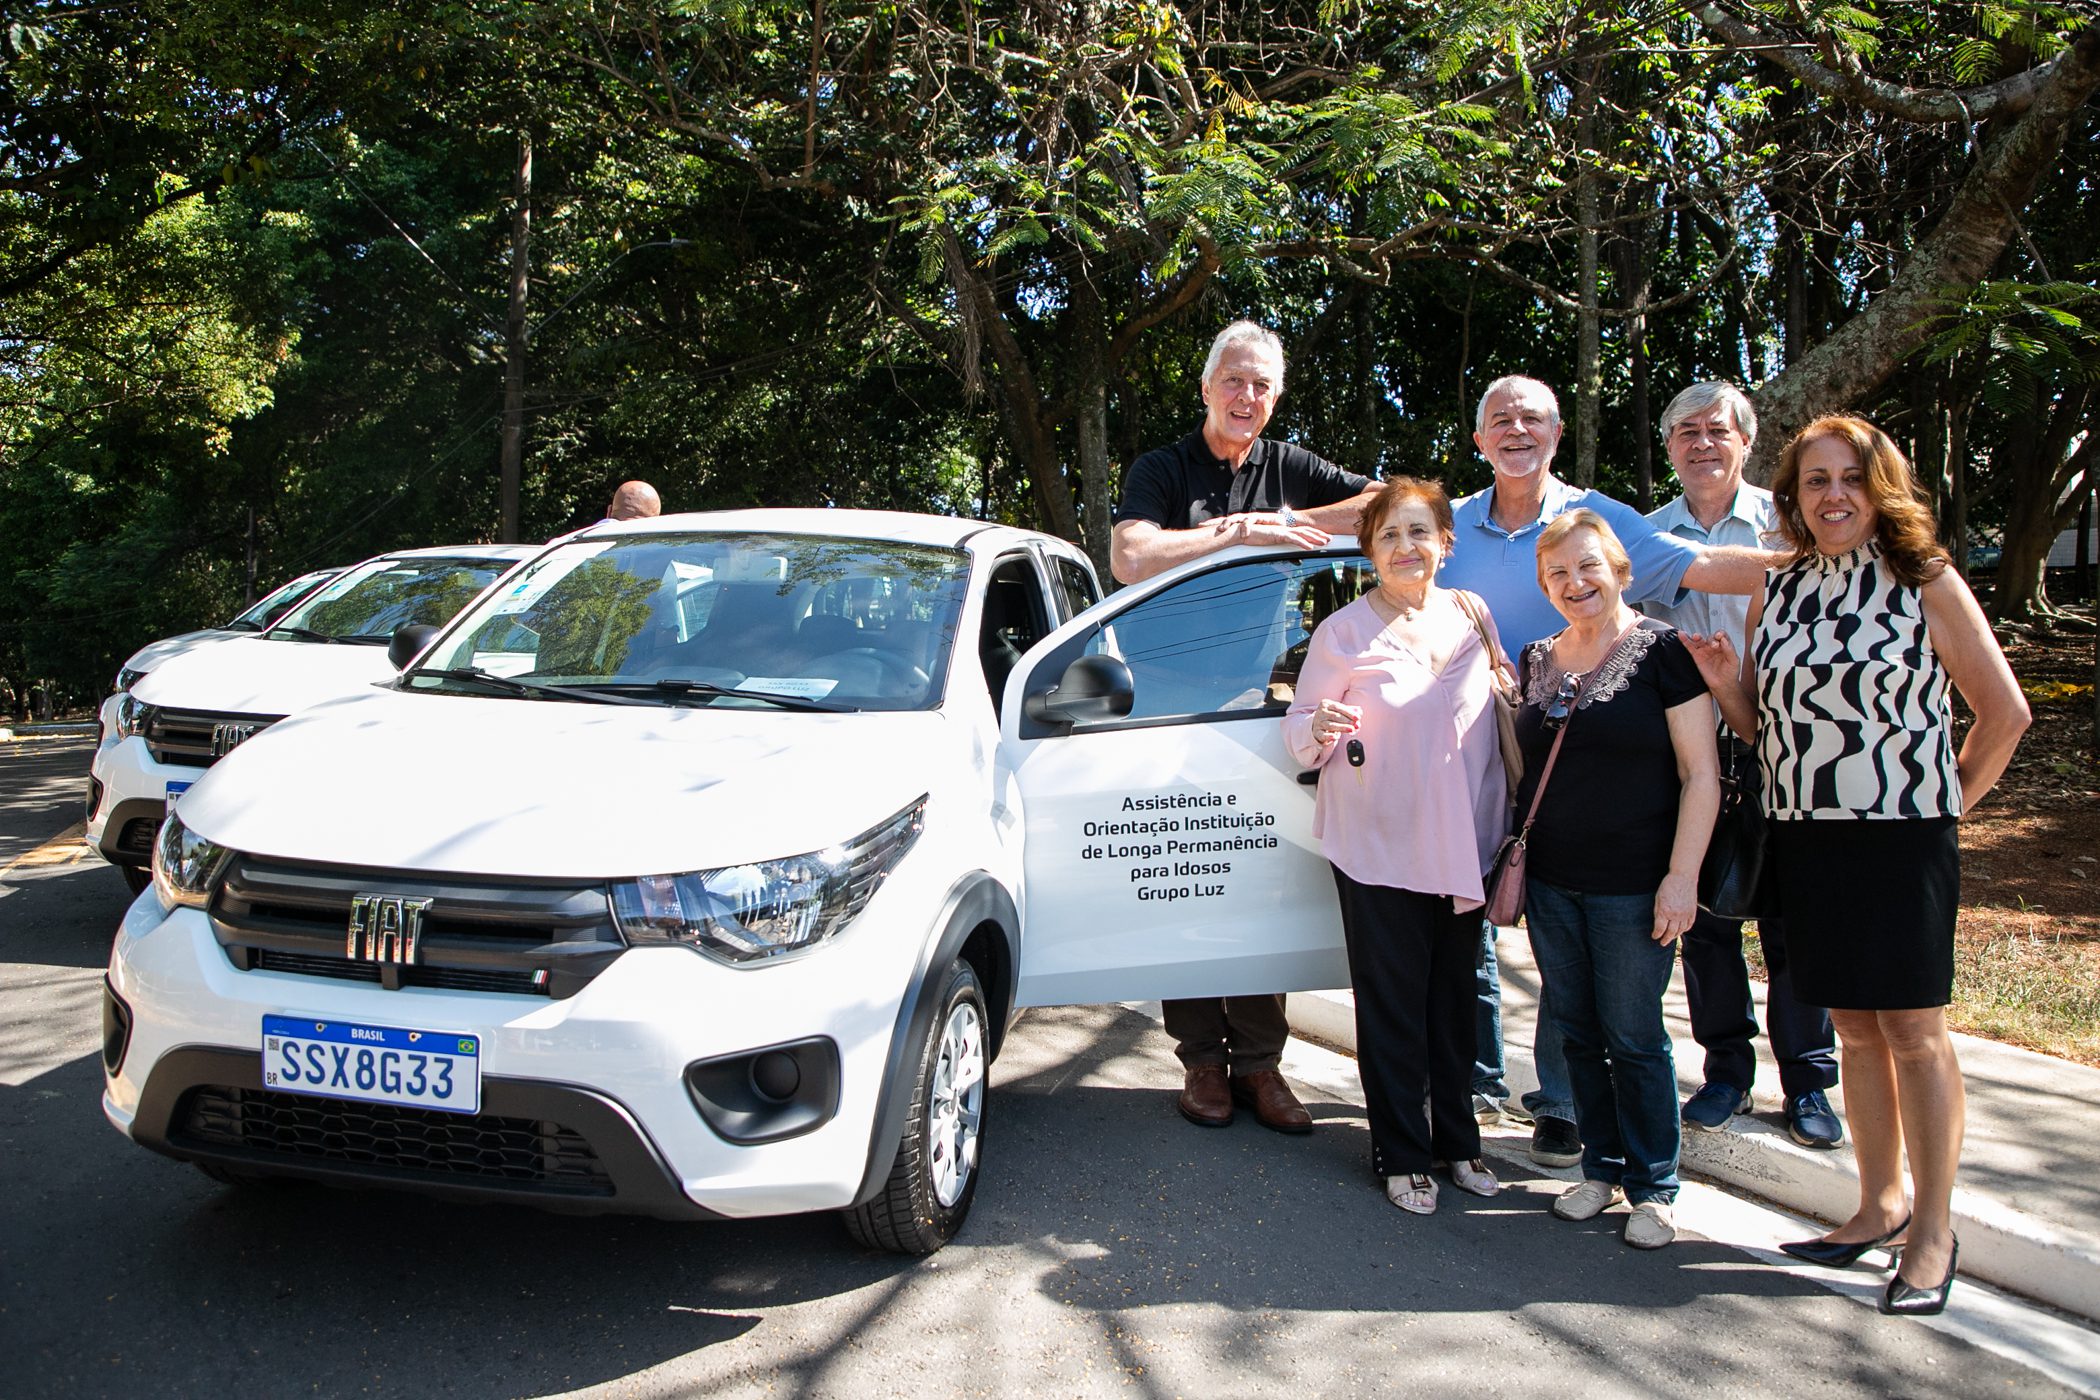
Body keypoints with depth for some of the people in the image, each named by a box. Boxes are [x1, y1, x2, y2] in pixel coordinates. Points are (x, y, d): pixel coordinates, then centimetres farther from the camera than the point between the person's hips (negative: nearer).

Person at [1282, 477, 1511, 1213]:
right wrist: (1321, 728, -25)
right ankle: (1401, 1156, 19)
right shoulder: (1343, 632, -7)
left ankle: (1457, 1139, 31)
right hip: (1378, 848, -4)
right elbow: (1298, 729, -5)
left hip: (1462, 845, 4)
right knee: (1392, 1006, 4)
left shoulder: (1471, 615, 4)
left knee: (1455, 999, 15)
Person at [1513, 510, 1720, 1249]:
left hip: (1632, 885, -5)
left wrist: (1682, 877, -14)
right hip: (1551, 883, 5)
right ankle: (1602, 1167, 28)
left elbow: (1701, 774, -9)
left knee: (1634, 1038, 3)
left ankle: (1653, 1187, 19)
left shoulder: (1662, 651, -7)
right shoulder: (1536, 662, 9)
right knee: (1577, 1033, 13)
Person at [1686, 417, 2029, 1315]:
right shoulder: (1776, 593, 10)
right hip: (1805, 838, 4)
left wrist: (1952, 802, 2)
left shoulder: (1925, 581, -3)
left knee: (1914, 1031, 0)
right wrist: (1724, 685, -4)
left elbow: (2004, 711, 0)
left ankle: (1934, 1232, 12)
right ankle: (1881, 1205, 26)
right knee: (1853, 1028, 12)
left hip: (1902, 838, -4)